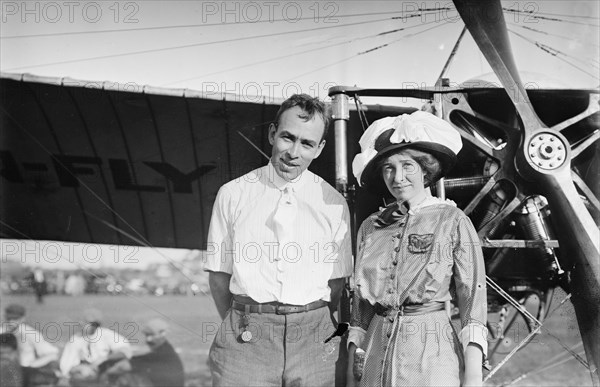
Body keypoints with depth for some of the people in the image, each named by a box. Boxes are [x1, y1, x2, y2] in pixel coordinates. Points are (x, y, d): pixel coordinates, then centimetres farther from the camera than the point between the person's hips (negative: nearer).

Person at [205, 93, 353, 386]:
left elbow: (336, 282, 8)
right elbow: (219, 274, 7)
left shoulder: (333, 203, 6)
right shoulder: (233, 194, 4)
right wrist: (239, 325, 4)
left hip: (313, 339, 1)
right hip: (246, 338, -1)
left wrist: (310, 325, 3)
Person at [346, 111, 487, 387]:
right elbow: (360, 302, 12)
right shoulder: (370, 227, 7)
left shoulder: (452, 222, -5)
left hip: (431, 354, -4)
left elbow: (473, 299, -8)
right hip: (377, 349, 4)